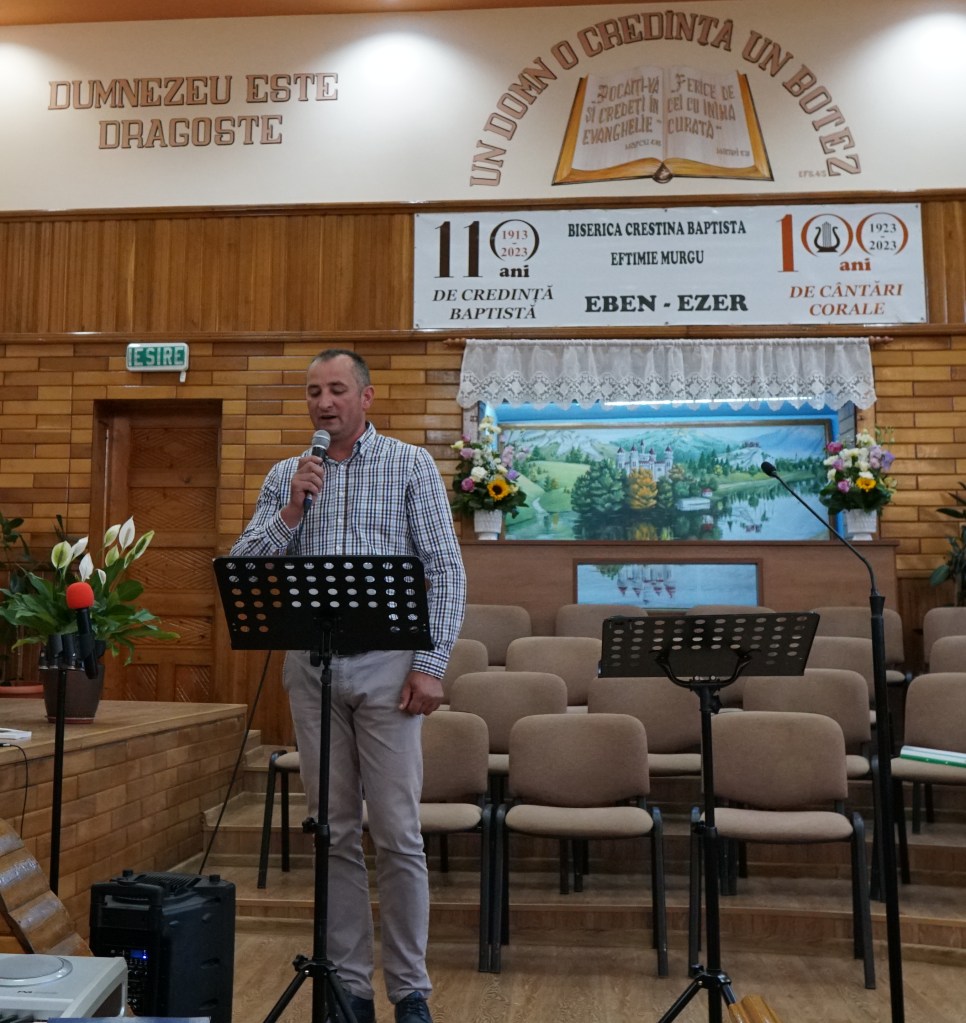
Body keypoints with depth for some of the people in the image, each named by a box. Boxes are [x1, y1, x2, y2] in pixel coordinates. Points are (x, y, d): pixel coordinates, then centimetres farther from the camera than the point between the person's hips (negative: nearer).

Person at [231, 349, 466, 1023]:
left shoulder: (411, 466, 3)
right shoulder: (286, 477, 12)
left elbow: (446, 571, -2)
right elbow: (243, 568, 5)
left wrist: (432, 664, -10)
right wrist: (291, 511, -9)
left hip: (386, 663, -3)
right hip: (311, 665, 3)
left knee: (397, 834, 0)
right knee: (335, 833, 10)